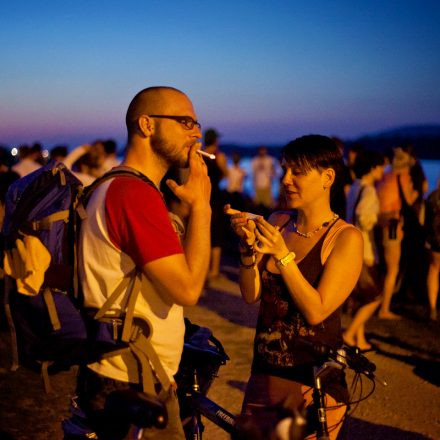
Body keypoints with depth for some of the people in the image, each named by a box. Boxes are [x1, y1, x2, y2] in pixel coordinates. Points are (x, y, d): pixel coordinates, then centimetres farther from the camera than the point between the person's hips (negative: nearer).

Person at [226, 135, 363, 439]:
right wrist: (249, 246, -15)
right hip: (264, 373, 5)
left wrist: (283, 256, -24)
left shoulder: (346, 238, -11)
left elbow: (316, 311, -18)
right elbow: (251, 296, 0)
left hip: (313, 384, -5)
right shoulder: (278, 222, 4)